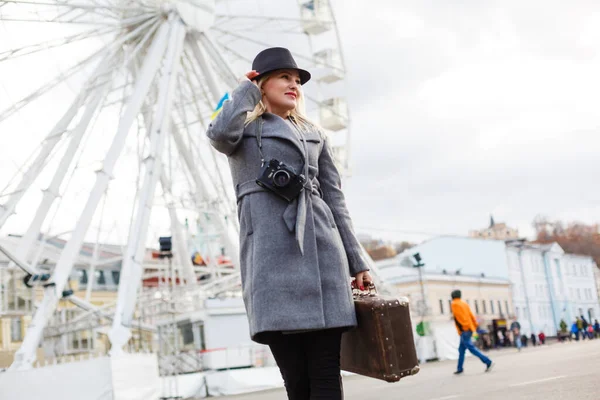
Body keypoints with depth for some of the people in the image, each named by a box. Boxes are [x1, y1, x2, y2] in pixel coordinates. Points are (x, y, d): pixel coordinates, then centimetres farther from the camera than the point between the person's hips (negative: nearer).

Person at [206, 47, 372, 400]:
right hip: (273, 253, -2)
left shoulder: (314, 135, 22)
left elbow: (335, 198, 18)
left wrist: (357, 261, 10)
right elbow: (219, 135, -12)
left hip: (320, 248, 3)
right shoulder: (243, 128, 14)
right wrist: (247, 89, 6)